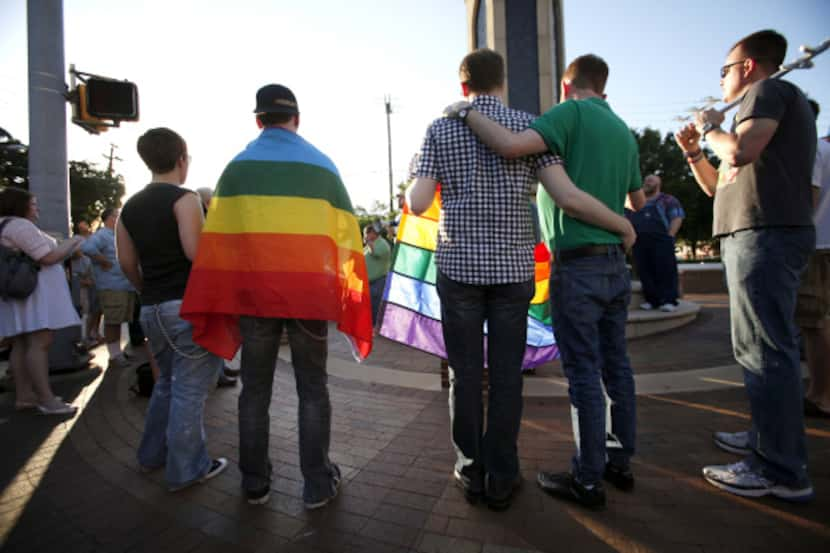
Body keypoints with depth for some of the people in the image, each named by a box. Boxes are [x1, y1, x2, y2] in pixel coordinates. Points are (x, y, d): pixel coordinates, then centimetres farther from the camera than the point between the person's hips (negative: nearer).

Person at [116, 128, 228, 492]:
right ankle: (186, 469, 13)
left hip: (152, 309, 8)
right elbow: (195, 251, -22)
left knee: (167, 381, 24)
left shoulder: (130, 207, 13)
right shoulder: (185, 199, -9)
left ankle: (153, 454, 36)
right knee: (190, 389, 2)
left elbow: (127, 263, 13)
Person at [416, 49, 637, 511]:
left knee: (465, 373, 9)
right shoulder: (529, 126, 3)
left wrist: (414, 185, 19)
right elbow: (568, 197, -8)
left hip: (459, 266, 0)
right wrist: (623, 225, 8)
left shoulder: (440, 129, 5)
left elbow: (417, 204, -5)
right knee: (506, 374, 8)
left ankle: (472, 471, 20)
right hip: (512, 268, 0)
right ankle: (501, 476, 18)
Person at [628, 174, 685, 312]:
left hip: (661, 240, -4)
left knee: (665, 271, -9)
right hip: (639, 242, 4)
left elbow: (677, 218, 0)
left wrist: (669, 236, -12)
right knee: (645, 272, 1)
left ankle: (668, 300, -8)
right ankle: (651, 299, 6)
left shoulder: (668, 200, 12)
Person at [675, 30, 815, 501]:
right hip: (760, 236, 11)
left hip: (765, 234, -11)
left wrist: (709, 129, -2)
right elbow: (718, 186, 27)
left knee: (765, 350, -11)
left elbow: (741, 150, -20)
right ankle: (770, 438, 26)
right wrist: (694, 151, 17)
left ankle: (782, 471, -4)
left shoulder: (770, 90, 0)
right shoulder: (769, 100, 29)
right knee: (767, 347, 14)